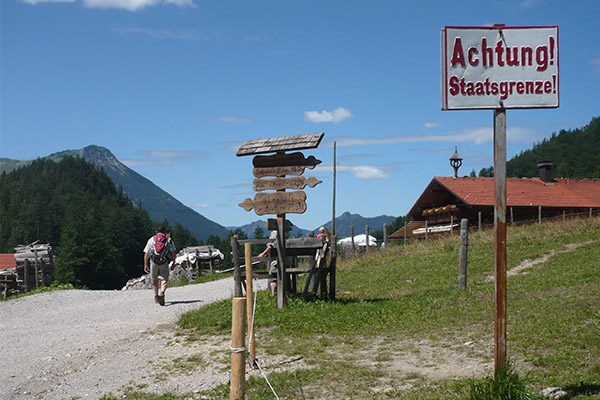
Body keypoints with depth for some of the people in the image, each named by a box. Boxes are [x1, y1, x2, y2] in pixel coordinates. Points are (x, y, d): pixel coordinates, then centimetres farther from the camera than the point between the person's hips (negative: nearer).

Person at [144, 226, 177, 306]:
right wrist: (173, 263, 9)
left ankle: (156, 296, 28)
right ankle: (162, 293, -30)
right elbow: (173, 252, 2)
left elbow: (146, 253, 7)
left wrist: (145, 265, 8)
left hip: (153, 261, 2)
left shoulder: (151, 240, 13)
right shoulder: (168, 239, 11)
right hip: (164, 263, -1)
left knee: (155, 280, 19)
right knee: (164, 280, -3)